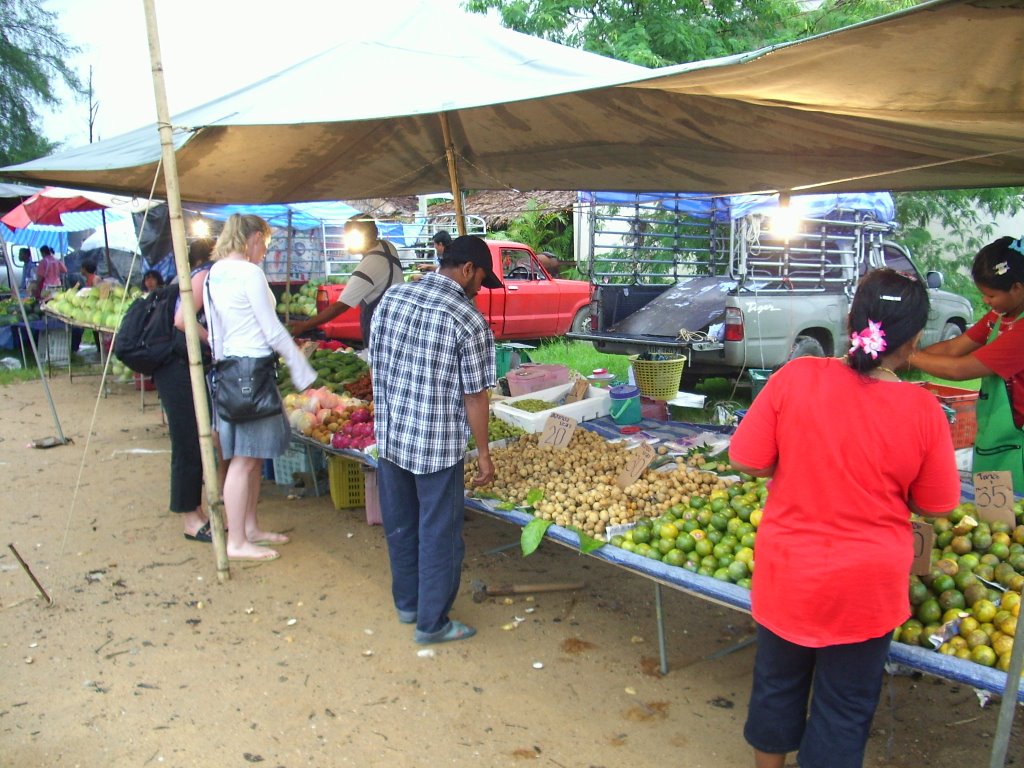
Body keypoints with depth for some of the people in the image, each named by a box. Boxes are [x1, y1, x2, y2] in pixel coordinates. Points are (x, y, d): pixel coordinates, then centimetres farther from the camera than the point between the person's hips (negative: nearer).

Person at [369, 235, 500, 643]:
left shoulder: (391, 298, 1)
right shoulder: (468, 319, -15)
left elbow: (375, 367, 8)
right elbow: (474, 395, -12)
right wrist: (484, 453, -2)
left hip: (389, 437, 6)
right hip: (438, 445, -6)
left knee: (400, 526, 20)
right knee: (439, 534, 9)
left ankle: (406, 603, 38)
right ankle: (432, 622, 22)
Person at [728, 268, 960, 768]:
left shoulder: (795, 377, -18)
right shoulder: (923, 411, -16)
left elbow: (748, 461, -11)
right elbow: (935, 507, -4)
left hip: (786, 574, 1)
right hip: (866, 586, -1)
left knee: (777, 683, 24)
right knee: (845, 707, 20)